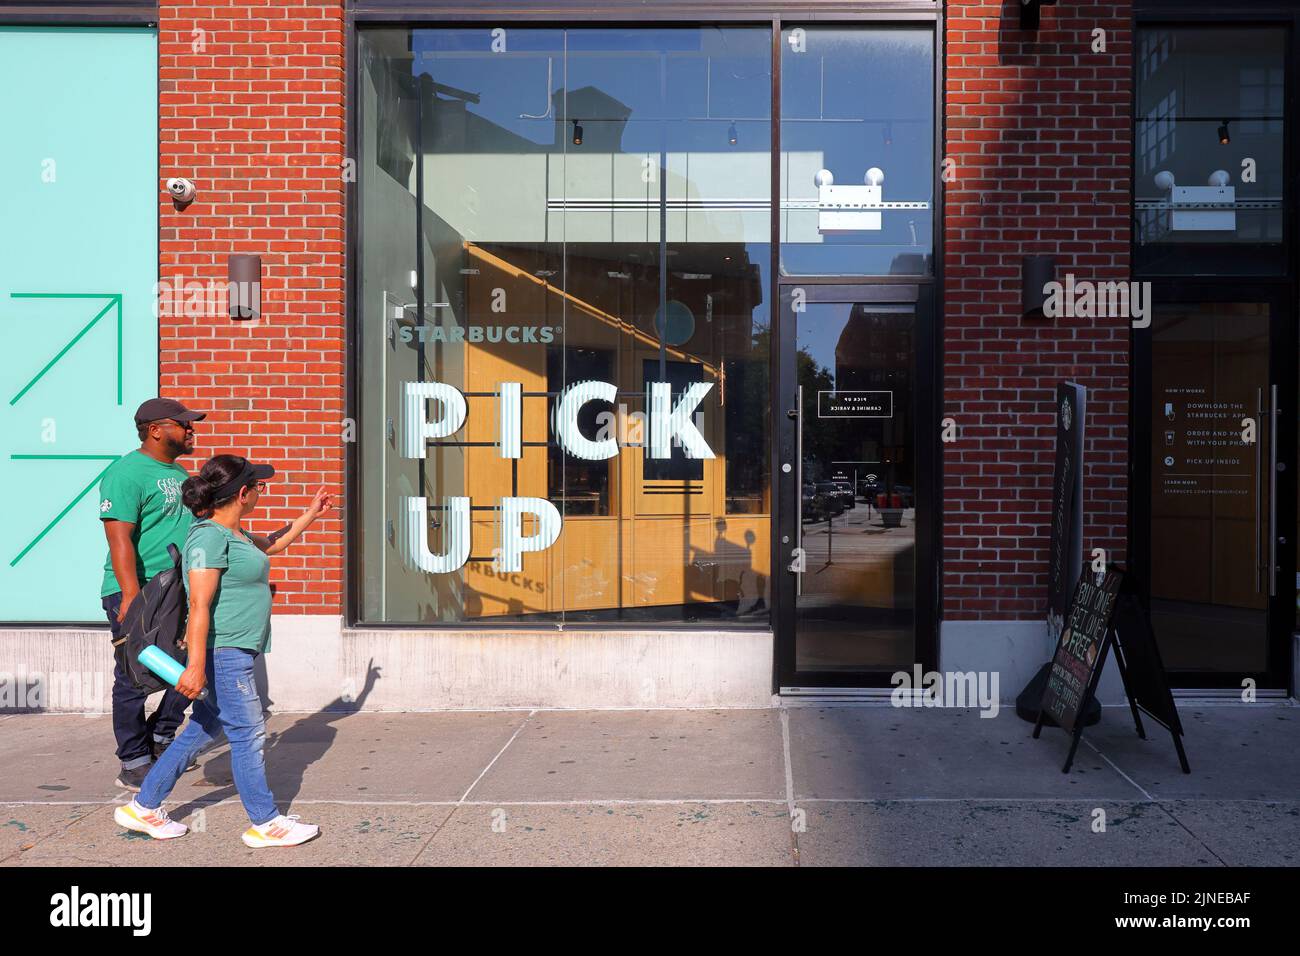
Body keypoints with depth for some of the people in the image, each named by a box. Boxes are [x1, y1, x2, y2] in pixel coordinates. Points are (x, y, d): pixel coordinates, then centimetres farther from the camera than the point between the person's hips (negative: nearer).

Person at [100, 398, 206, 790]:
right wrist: (131, 596, -28)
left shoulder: (180, 474, 16)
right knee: (134, 680, 0)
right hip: (135, 595, -9)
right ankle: (133, 764, 12)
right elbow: (119, 538, -20)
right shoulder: (127, 472, -13)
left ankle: (159, 739, 30)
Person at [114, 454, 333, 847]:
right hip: (222, 652, -10)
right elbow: (199, 606, -23)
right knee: (248, 734, 0)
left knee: (203, 731, 16)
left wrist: (311, 514, 34)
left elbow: (271, 545, 34)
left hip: (237, 652, 10)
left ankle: (143, 807, 25)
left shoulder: (232, 532, 13)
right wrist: (196, 666, -25)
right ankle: (266, 823, 11)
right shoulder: (209, 536, -18)